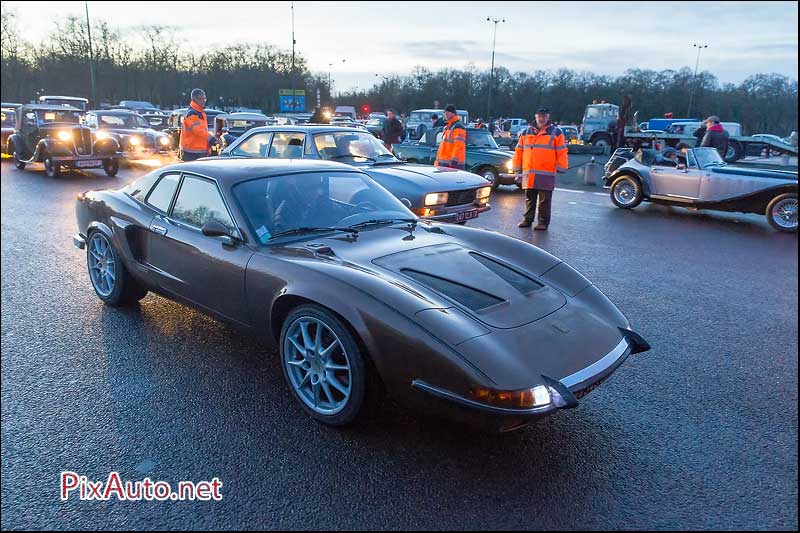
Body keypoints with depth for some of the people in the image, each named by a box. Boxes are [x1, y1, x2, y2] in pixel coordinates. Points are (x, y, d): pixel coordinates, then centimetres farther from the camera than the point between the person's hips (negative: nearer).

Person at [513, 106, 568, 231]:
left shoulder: (555, 133, 5)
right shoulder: (526, 133, 13)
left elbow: (562, 152, 2)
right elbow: (518, 151, 15)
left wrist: (561, 169, -4)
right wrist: (517, 169, 12)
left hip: (546, 175, -3)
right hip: (528, 174, 3)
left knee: (544, 200, 0)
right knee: (529, 199, 10)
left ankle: (543, 222, 7)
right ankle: (527, 219, 20)